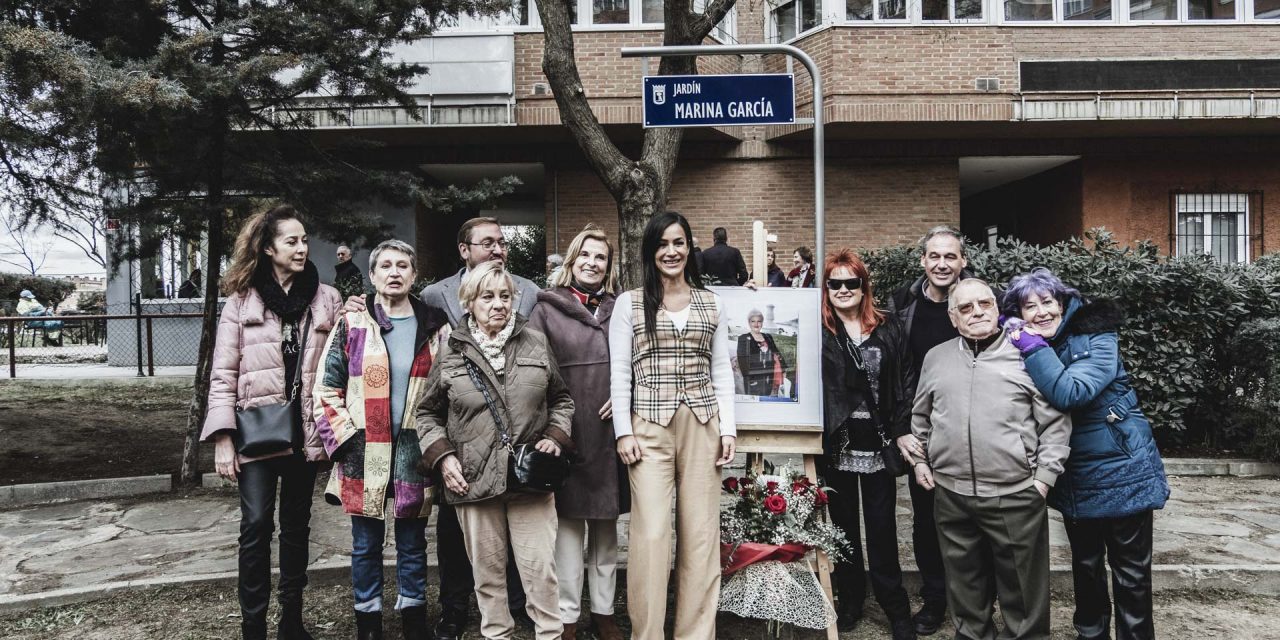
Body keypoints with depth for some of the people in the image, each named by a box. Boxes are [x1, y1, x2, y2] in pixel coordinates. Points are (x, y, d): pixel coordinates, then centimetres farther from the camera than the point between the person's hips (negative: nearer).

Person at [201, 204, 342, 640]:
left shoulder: (326, 300, 3)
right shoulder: (241, 300, -1)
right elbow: (223, 374, -3)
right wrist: (223, 438, -10)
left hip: (305, 431, 2)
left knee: (297, 526, 13)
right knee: (256, 526, -5)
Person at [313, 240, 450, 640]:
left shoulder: (436, 327, 4)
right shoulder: (351, 326, 0)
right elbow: (327, 389, 1)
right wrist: (345, 437, -8)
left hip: (415, 452, 1)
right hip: (364, 453, -1)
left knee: (413, 544, 12)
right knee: (366, 544, 10)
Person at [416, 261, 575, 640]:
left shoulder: (536, 344, 4)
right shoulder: (451, 353, 2)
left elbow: (562, 399, 14)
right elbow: (427, 413, 11)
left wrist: (555, 436, -2)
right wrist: (442, 456, -2)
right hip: (473, 480, 0)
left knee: (540, 569, 2)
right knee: (487, 572, 11)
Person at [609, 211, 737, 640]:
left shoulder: (711, 303, 11)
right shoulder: (630, 303, 5)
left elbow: (722, 371, 11)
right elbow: (618, 373, 1)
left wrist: (727, 428, 3)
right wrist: (624, 432, -6)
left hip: (702, 426, 2)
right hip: (650, 427, -2)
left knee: (701, 534, 4)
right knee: (651, 535, -6)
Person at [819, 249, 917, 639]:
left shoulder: (888, 329, 5)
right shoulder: (816, 331, 1)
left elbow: (905, 383, 4)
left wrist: (902, 431, -4)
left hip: (878, 444, 0)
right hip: (836, 445, 0)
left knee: (882, 528, 7)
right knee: (843, 525, 12)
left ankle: (895, 608, 21)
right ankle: (849, 602, 28)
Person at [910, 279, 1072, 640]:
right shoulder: (936, 358, 9)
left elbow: (1056, 423, -2)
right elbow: (920, 416, 20)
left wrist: (1044, 477, -7)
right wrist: (919, 459, 11)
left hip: (1016, 495, -3)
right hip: (951, 494, 3)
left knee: (1022, 588, 9)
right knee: (965, 583, 17)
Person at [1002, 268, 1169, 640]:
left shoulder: (1097, 339, -16)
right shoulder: (1026, 348, 1)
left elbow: (1070, 393, -31)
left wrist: (1032, 347, -28)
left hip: (1122, 473, -5)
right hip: (1075, 479, 5)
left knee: (1131, 572, 8)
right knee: (1085, 565, 21)